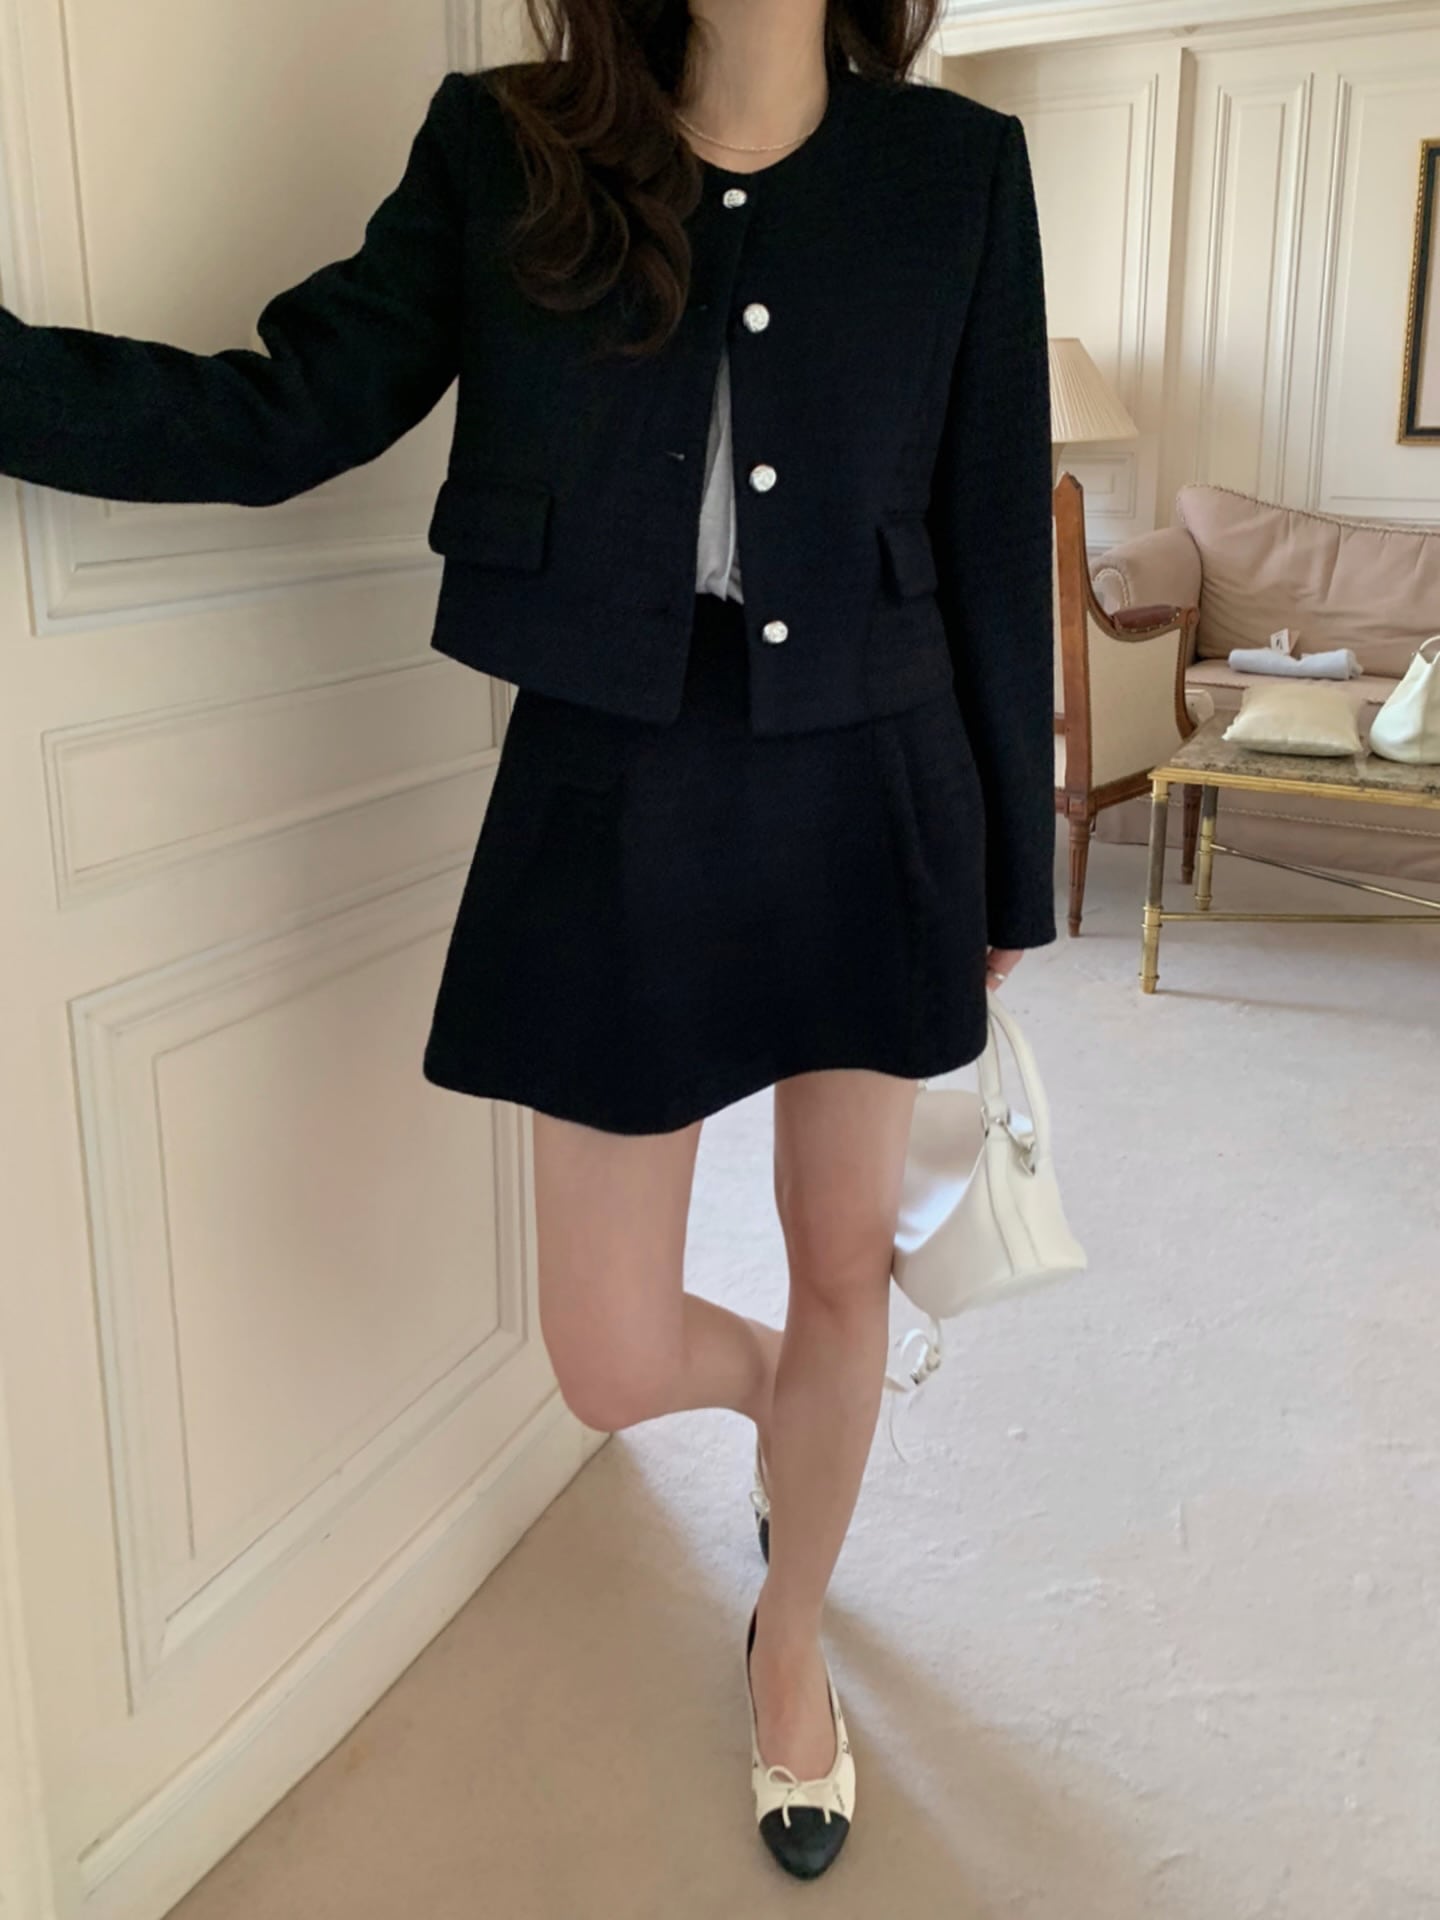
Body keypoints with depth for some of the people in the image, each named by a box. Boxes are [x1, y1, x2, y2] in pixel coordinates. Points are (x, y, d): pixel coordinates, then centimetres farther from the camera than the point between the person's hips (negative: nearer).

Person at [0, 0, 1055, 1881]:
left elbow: (994, 534, 2)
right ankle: (794, 1390, 44)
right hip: (611, 806, 0)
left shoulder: (959, 168, 0)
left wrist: (1011, 871, 6)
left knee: (845, 1266, 13)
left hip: (874, 801, 1)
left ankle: (793, 1638, 43)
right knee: (613, 1361, 5)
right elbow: (284, 415, -2)